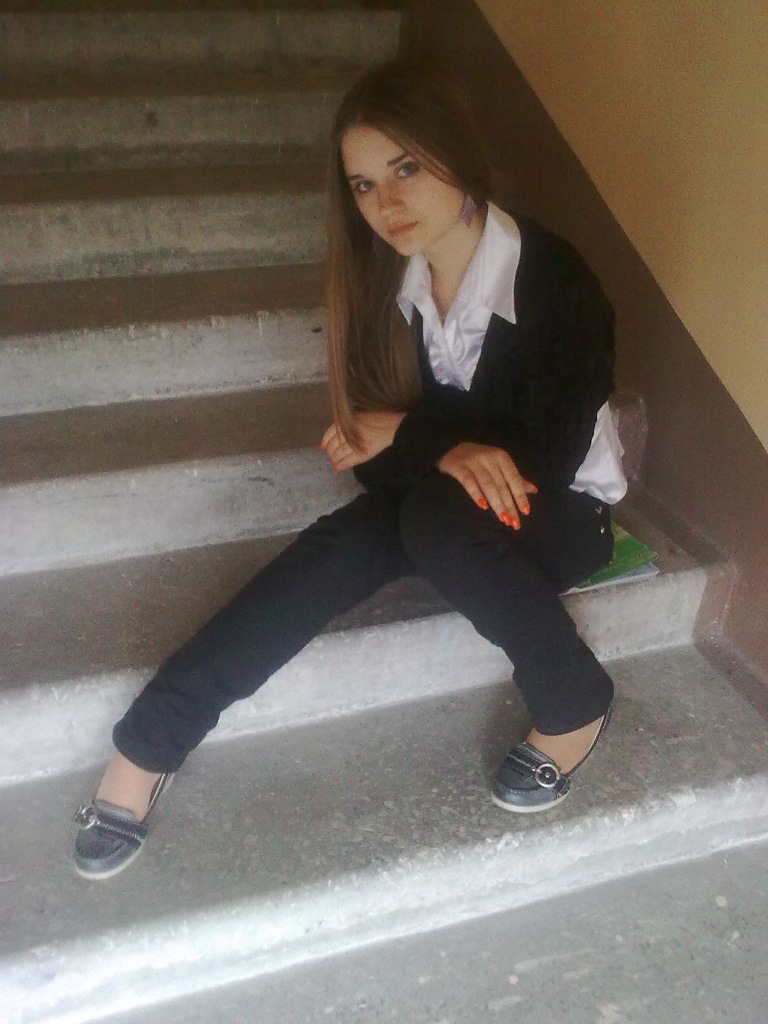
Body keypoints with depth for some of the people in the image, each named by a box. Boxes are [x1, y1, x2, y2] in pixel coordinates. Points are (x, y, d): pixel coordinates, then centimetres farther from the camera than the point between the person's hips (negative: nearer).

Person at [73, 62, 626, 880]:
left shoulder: (555, 283, -21)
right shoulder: (391, 280, -6)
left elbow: (545, 460, -19)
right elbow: (376, 456, -7)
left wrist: (406, 437, -19)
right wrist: (448, 449, -29)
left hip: (561, 511, -4)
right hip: (437, 499, 4)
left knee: (437, 515, -36)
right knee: (342, 545, -26)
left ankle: (574, 708, -15)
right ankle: (147, 748, -22)